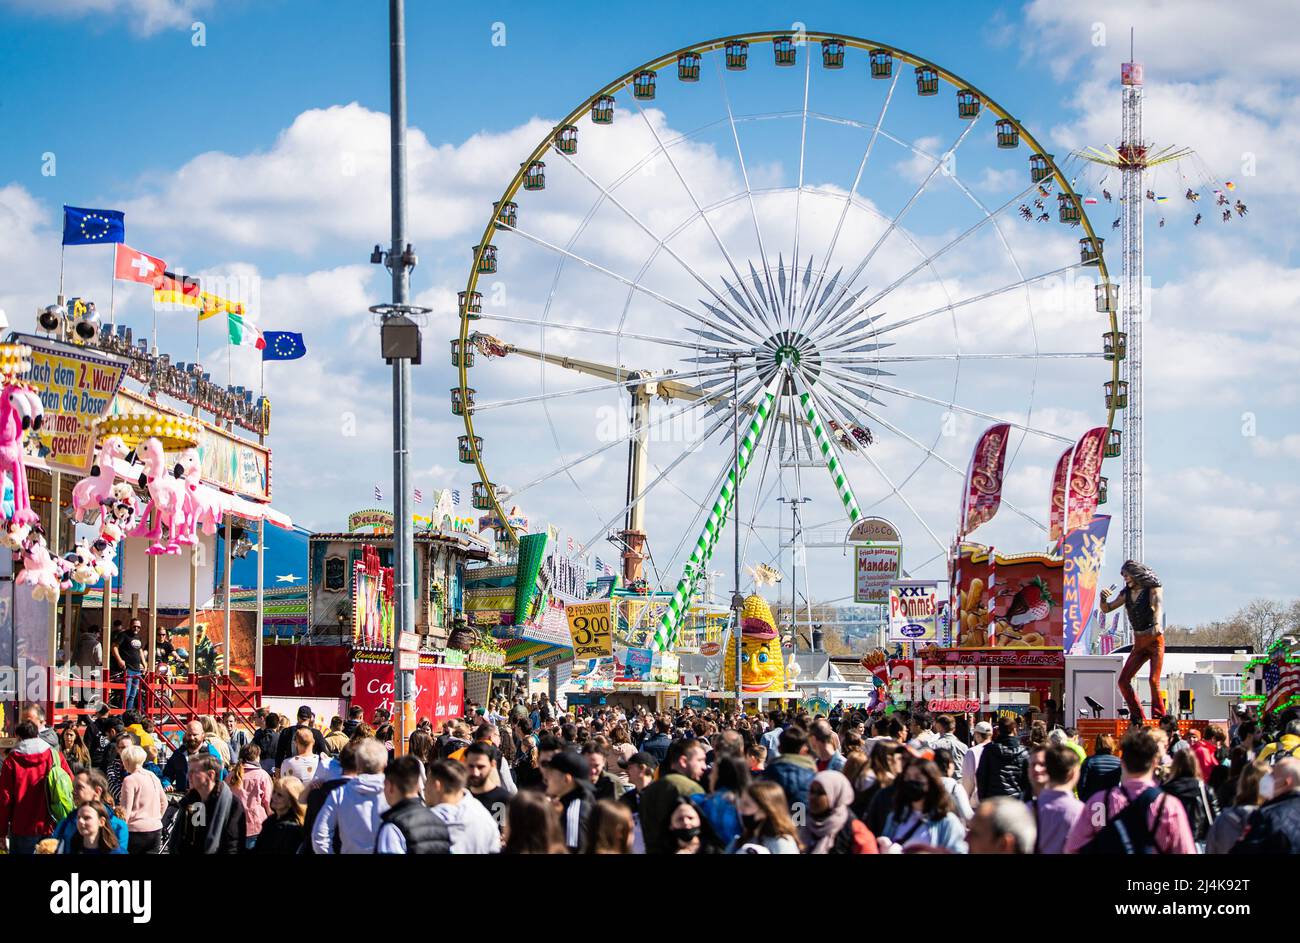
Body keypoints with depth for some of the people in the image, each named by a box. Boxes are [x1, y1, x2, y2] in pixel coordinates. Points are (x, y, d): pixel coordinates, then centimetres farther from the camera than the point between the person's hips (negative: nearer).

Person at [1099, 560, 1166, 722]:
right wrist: (1103, 598, -10)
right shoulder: (1127, 593, 9)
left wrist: (1157, 624, -46)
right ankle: (1137, 717, 5)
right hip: (1138, 642, 6)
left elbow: (1158, 606, -26)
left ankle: (1159, 718, -10)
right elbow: (1106, 609, 13)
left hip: (1155, 640, -6)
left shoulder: (1153, 589, -7)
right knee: (1123, 681, -2)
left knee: (1154, 680, -18)